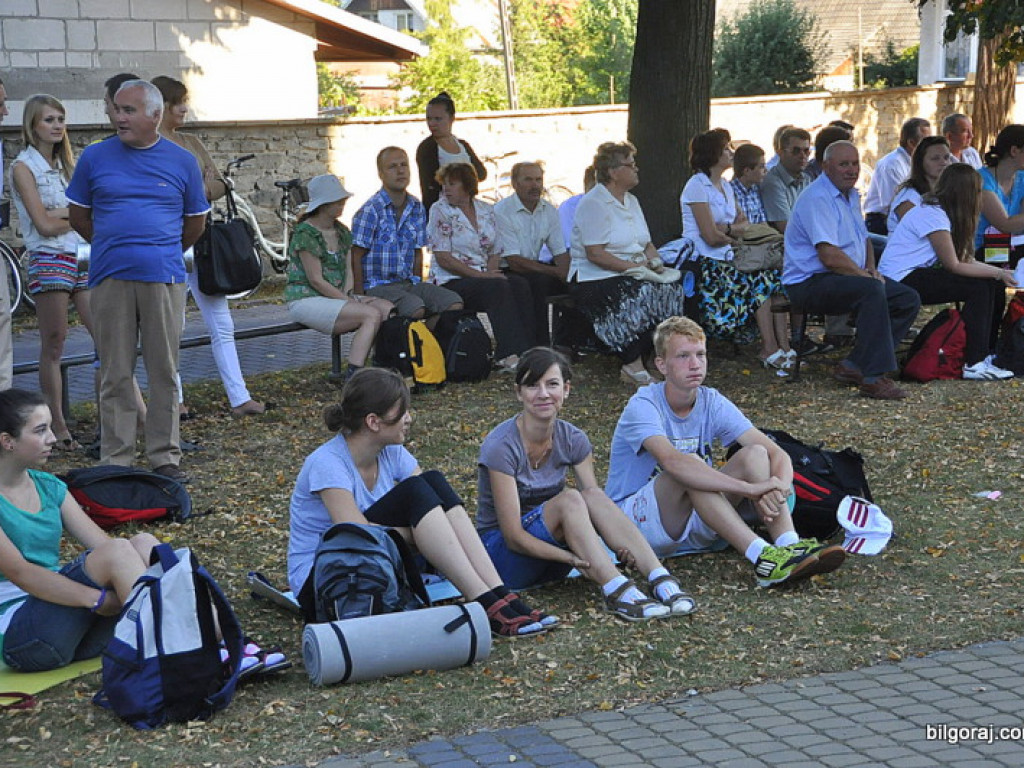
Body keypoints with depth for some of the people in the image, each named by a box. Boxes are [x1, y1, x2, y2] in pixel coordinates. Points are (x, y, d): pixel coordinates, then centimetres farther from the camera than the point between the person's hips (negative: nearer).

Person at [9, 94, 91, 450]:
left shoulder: (65, 164, 18)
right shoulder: (23, 167, -2)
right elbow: (44, 224, -11)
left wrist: (60, 213, -8)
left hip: (83, 258, 6)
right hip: (49, 260, -6)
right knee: (53, 345, -2)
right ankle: (58, 427, 4)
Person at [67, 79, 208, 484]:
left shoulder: (181, 161, 6)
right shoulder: (95, 157, 5)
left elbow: (196, 223, 16)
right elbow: (79, 217, 13)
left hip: (164, 278, 0)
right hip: (110, 279, 0)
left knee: (165, 372, 4)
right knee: (115, 374, 3)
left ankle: (165, 457, 13)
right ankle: (115, 461, 10)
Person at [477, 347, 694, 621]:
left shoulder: (572, 440, -2)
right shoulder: (501, 446, -20)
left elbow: (595, 505, -8)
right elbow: (513, 535, -23)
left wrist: (620, 548, -29)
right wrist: (572, 558, -36)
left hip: (552, 543, 5)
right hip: (501, 554, -5)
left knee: (594, 495, -24)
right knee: (569, 499, -31)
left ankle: (660, 579, -35)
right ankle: (617, 591, -39)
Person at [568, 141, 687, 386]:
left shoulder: (631, 201, 19)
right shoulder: (593, 203, -10)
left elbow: (647, 243, 23)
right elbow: (595, 254, -18)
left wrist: (654, 261, 0)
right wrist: (634, 266, -20)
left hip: (633, 275, 8)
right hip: (594, 279, -8)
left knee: (671, 290, -19)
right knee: (640, 294, -35)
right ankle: (632, 365, -27)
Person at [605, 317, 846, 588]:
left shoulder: (712, 403, -1)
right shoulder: (643, 406, -18)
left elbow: (778, 454, -10)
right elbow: (672, 462, -38)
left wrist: (779, 489, -34)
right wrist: (750, 488, -44)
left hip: (695, 527, 6)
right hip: (636, 520, -5)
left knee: (755, 454, -15)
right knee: (690, 466, -34)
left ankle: (790, 545, -36)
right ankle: (762, 558, -41)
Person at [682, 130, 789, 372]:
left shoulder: (726, 187, 19)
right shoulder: (697, 186, -8)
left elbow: (743, 224, 9)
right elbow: (711, 236, -15)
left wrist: (724, 229, -11)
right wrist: (735, 230, 3)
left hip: (727, 261, 8)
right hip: (705, 265, -7)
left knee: (775, 278, -15)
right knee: (761, 282, -23)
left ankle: (783, 348, -21)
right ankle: (769, 350, -17)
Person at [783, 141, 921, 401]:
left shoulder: (851, 195, 16)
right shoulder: (817, 198, -17)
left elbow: (863, 239, 28)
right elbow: (829, 256, -24)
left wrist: (872, 269, 8)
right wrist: (866, 276, -15)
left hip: (846, 278, 10)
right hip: (810, 282, -10)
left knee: (909, 299, -2)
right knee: (872, 290, -35)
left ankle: (854, 367, -6)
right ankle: (873, 377, -33)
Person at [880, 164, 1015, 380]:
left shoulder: (940, 210, 11)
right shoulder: (932, 215, -18)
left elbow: (964, 259, 6)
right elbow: (953, 266, -17)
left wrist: (999, 273, -6)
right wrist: (998, 273, -13)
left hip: (917, 275, 9)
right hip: (900, 280, -9)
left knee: (994, 287, -1)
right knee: (978, 288, -21)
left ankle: (989, 353, 5)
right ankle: (974, 364, -22)